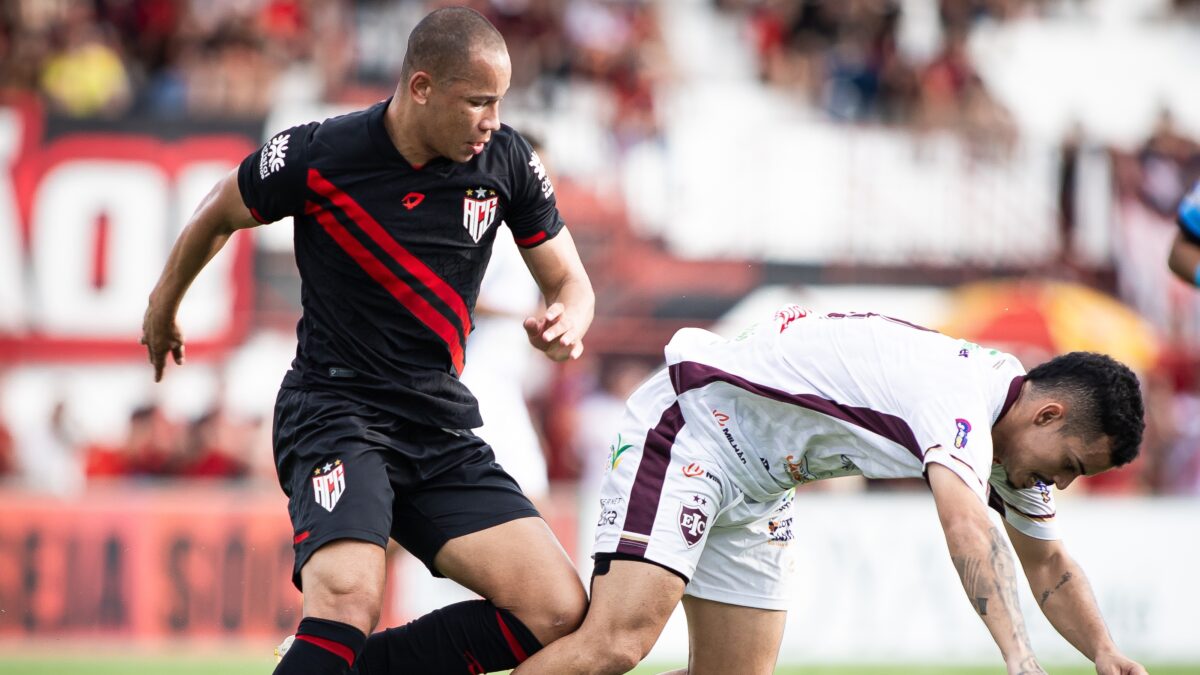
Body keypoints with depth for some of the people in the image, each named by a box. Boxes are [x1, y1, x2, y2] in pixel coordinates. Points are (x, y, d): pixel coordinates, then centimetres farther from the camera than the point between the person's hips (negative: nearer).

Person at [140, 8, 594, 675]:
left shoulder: (507, 159, -1)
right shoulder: (314, 157, -11)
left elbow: (569, 281, 11)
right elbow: (219, 216, 10)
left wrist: (565, 324, -14)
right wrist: (165, 304, 26)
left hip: (443, 429, 5)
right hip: (336, 413, -5)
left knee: (560, 612, -11)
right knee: (348, 598, -33)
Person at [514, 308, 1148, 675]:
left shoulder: (1015, 429, 6)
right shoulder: (962, 398, -26)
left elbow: (1048, 564, 20)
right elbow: (966, 527, -44)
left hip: (756, 487, 10)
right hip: (688, 424, -10)